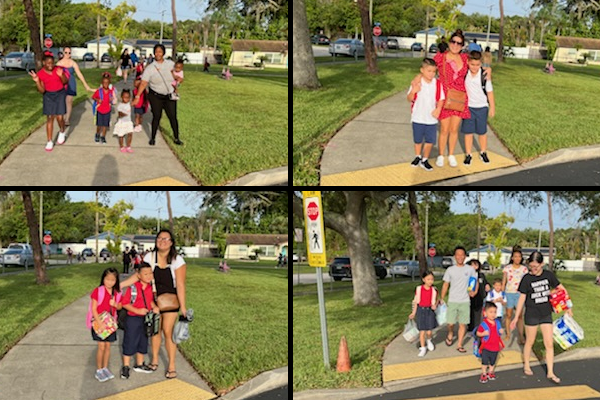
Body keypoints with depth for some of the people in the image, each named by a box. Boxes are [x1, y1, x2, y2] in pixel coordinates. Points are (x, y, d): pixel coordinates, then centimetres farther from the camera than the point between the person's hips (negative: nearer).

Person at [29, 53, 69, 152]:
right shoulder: (40, 74, -11)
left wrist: (61, 75, -23)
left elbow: (65, 82, -3)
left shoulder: (58, 69, -11)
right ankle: (49, 142, 3)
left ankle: (62, 132, 28)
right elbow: (42, 91, -10)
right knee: (50, 118, -2)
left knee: (59, 117, -5)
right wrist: (37, 81, -26)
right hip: (48, 96, 0)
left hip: (60, 94, 0)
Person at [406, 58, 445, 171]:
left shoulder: (438, 83, -6)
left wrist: (438, 109, -16)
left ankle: (425, 160, 22)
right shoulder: (417, 83, -10)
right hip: (418, 118, -1)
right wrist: (413, 91, -28)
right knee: (418, 140, 16)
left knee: (430, 141, 6)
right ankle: (417, 157, 37)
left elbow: (441, 99, -1)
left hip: (431, 118, 1)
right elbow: (409, 99, -9)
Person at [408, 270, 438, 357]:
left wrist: (435, 305, -9)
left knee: (429, 331, 0)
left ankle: (429, 341, 34)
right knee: (422, 331, 0)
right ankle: (423, 348, 13)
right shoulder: (419, 289, -5)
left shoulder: (434, 290, -2)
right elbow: (416, 301, 3)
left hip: (430, 311, 1)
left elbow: (436, 300, 12)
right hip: (421, 310, -1)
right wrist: (414, 313, 4)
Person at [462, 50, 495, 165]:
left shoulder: (484, 75, -14)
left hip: (482, 108, -1)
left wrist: (492, 107, -3)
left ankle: (483, 153, 28)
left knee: (482, 132, 11)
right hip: (468, 107, 1)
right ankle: (468, 154, 15)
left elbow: (489, 92, -6)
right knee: (468, 132, 5)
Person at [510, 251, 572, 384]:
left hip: (546, 314, 2)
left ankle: (550, 373, 7)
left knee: (549, 344, 0)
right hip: (531, 315, -2)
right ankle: (526, 366, 33)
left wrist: (567, 307, 6)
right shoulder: (527, 279, -9)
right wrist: (516, 317, -4)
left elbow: (561, 289, 6)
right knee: (530, 342, 12)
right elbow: (522, 298, -5)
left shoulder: (548, 275, -4)